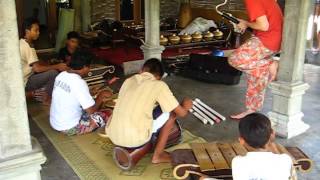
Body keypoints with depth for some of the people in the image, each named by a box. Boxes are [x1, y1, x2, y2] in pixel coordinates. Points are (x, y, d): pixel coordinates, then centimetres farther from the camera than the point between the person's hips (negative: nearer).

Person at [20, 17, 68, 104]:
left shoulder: (22, 42, 7)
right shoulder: (27, 47, -24)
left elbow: (36, 62, 13)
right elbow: (37, 68, -30)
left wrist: (52, 65, 1)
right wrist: (56, 66, -22)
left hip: (24, 77, 10)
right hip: (25, 82, -10)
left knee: (51, 69, 18)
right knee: (54, 73, -22)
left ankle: (29, 92, 18)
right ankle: (47, 99, -3)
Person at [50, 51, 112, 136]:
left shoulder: (61, 75, -1)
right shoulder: (79, 83, -24)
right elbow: (91, 111, -20)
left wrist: (89, 94, 15)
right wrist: (101, 96, -5)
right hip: (69, 128, -8)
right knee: (106, 115, -5)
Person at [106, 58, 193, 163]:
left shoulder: (128, 81, 14)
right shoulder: (159, 85, -1)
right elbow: (181, 113, 1)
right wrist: (184, 107, 26)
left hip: (113, 137, 6)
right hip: (135, 140, -6)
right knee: (172, 112, 13)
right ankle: (158, 155, 19)